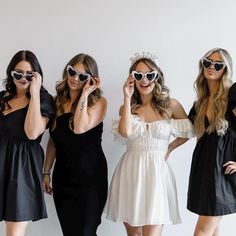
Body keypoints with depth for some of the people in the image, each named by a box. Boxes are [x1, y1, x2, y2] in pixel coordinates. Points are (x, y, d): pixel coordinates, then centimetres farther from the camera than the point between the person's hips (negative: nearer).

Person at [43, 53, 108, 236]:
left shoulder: (98, 101, -5)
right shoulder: (58, 101, 9)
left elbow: (80, 128, -21)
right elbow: (53, 140, 13)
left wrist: (85, 93, -16)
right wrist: (46, 172, 12)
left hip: (89, 174, -4)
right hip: (62, 173, 4)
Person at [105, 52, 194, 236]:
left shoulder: (171, 105, 3)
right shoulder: (127, 107, 8)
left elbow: (188, 132, 16)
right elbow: (125, 132, -13)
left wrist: (169, 148, 6)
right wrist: (127, 98, -9)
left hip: (156, 173, -2)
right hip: (130, 173, 3)